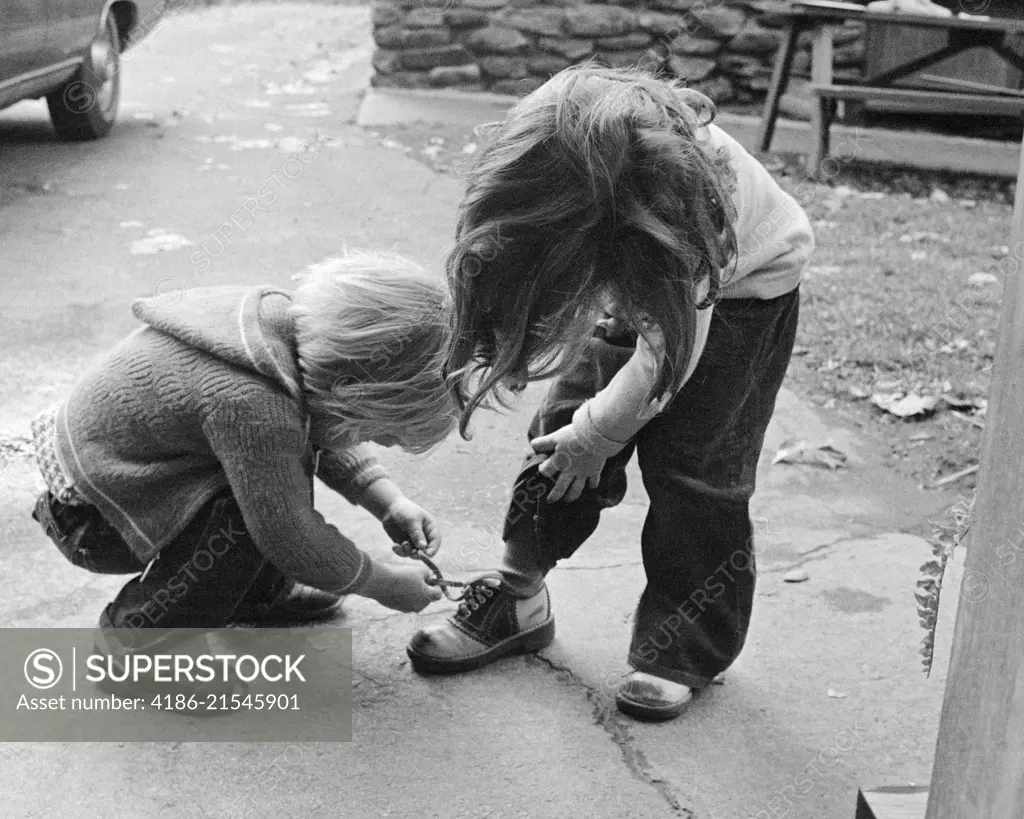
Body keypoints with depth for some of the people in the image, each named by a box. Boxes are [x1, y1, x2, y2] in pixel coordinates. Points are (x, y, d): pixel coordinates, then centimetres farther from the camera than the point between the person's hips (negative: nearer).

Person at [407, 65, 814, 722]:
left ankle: (685, 649, 7)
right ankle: (518, 602, 10)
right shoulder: (543, 147, -31)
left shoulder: (693, 192, -42)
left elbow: (671, 352, -30)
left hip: (745, 281, -4)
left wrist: (598, 431, -19)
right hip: (634, 274, 5)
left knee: (695, 460, -9)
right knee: (562, 429, -4)